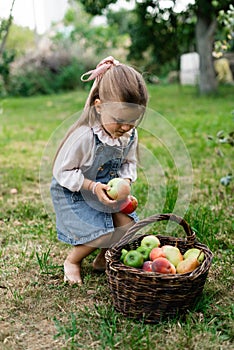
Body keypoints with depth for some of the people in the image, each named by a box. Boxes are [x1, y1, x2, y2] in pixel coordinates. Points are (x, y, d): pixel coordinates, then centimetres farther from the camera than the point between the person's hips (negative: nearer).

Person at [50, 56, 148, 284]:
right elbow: (63, 171, -22)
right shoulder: (83, 136, -31)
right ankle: (72, 261, 11)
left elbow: (129, 162, 5)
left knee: (126, 224, -10)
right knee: (101, 233, -19)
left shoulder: (130, 135, -12)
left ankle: (102, 259, 18)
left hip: (106, 191, 6)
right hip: (72, 193, -6)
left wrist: (125, 180, -17)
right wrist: (93, 187, -32)